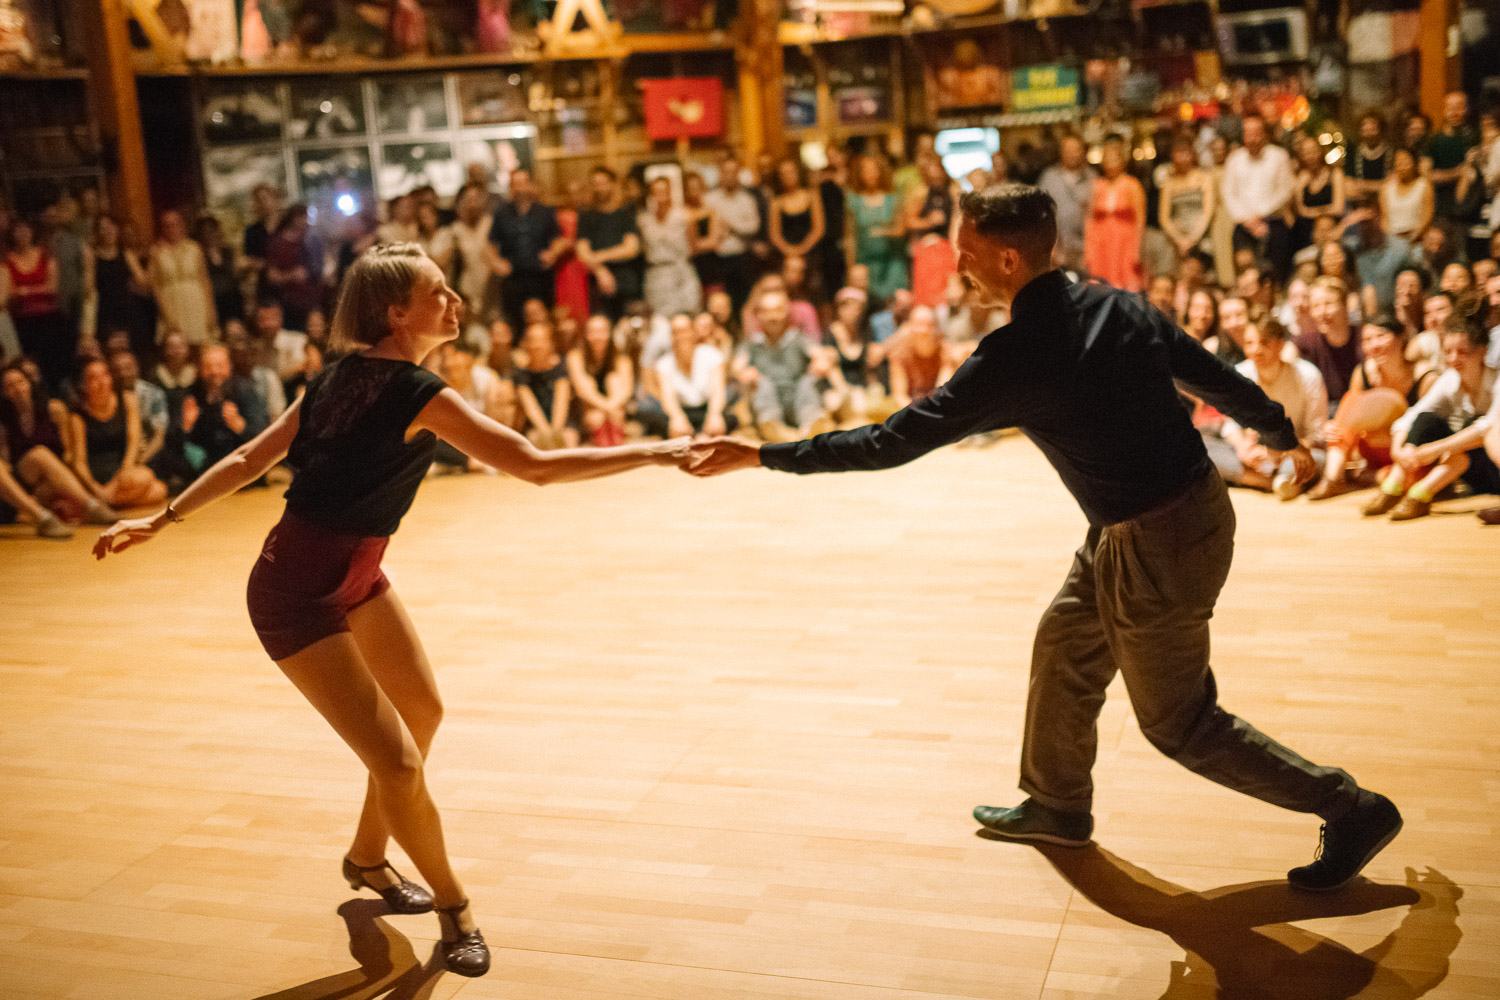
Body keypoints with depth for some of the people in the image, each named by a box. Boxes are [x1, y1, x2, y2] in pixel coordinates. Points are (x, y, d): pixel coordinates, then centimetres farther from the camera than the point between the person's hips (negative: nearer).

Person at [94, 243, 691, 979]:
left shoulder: (344, 374, 3)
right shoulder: (416, 394, -23)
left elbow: (250, 458, 5)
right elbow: (536, 467, -27)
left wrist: (164, 518, 10)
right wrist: (654, 454, -24)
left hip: (353, 579, 9)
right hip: (297, 599, -9)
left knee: (423, 710, 17)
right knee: (398, 764, -10)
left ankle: (367, 859, 38)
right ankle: (453, 909, 10)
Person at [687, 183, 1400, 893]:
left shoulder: (1014, 360, -23)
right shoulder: (1119, 305, -2)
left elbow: (893, 443, -20)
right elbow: (1215, 377, 9)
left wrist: (761, 456, -13)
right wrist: (1284, 436, 27)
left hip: (1157, 546, -9)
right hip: (1196, 500, 9)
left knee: (1179, 723, 10)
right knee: (1064, 649, 22)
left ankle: (1353, 809, 19)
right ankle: (1057, 806, 41)